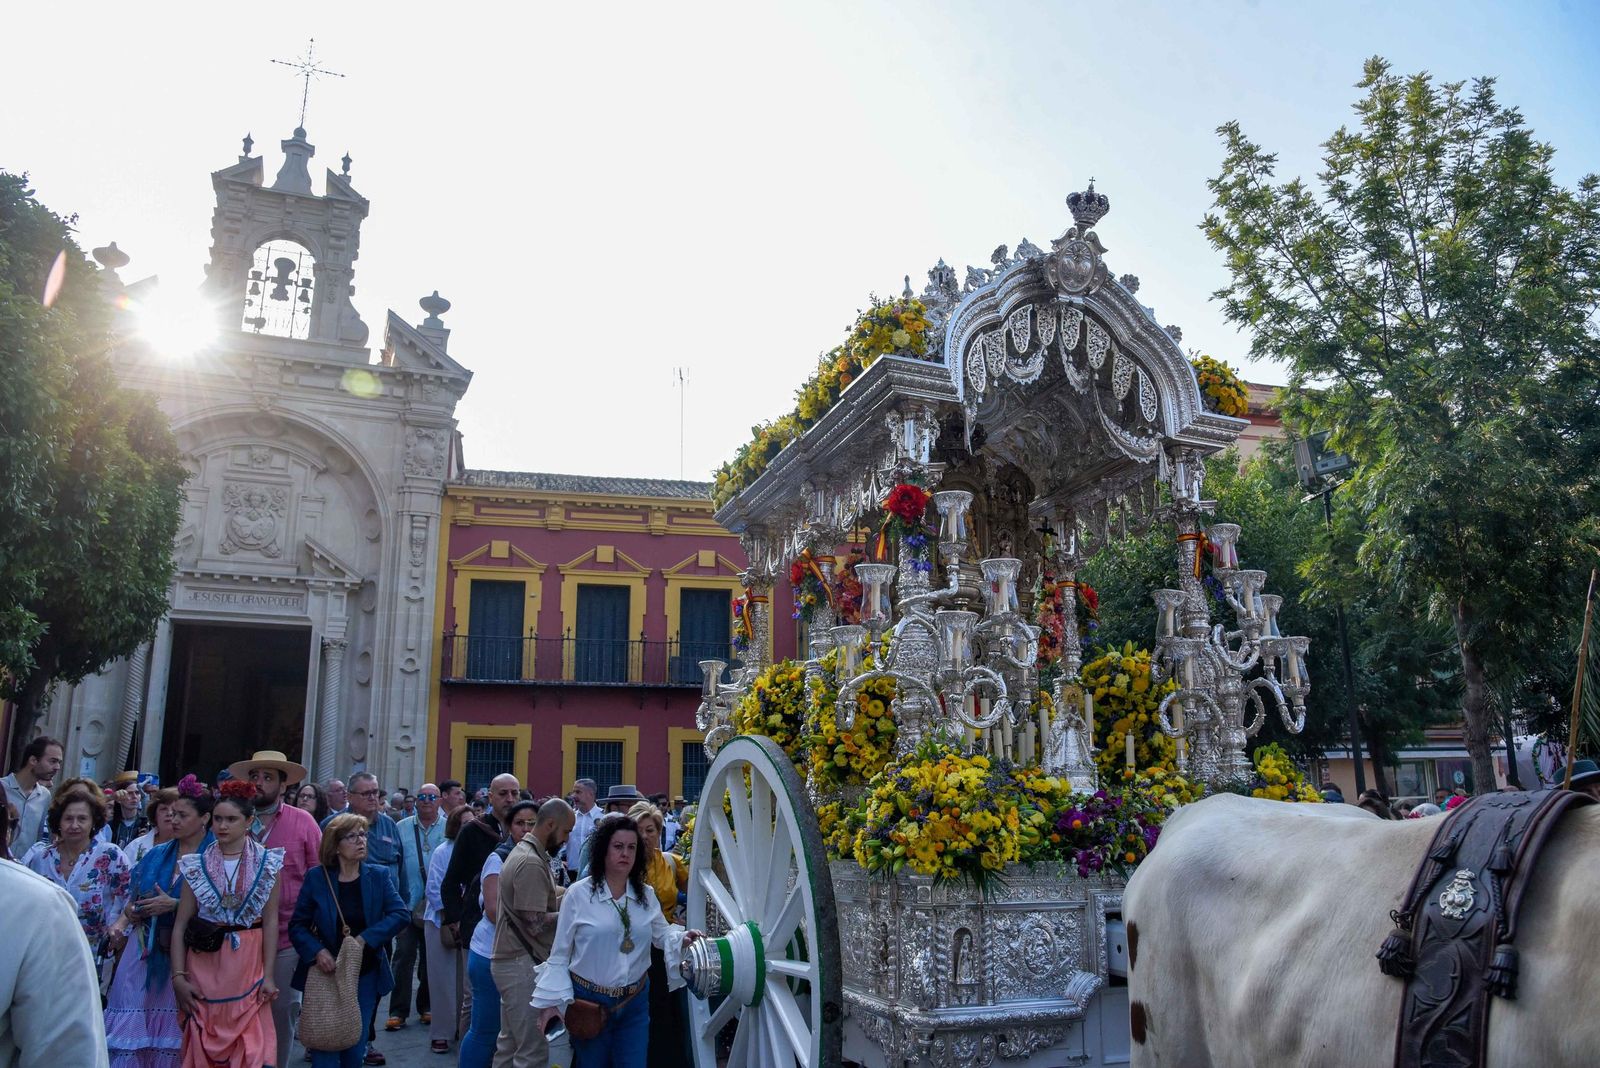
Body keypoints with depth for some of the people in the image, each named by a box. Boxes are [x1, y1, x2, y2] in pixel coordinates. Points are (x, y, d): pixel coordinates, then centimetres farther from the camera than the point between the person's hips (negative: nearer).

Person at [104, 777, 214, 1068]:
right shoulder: (156, 855, 12)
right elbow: (135, 898, 20)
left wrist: (174, 905, -17)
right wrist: (131, 911, 0)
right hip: (146, 948, 5)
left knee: (170, 1027, 2)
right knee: (132, 1025, 0)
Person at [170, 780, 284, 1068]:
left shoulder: (267, 863, 0)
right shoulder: (196, 864, 4)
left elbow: (271, 922, -1)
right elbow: (180, 925, 3)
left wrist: (268, 976, -6)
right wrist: (179, 977, -5)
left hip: (248, 968, -1)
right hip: (204, 966, 1)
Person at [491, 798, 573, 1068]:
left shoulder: (525, 852, 12)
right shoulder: (532, 863, -21)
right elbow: (536, 924, -23)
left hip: (512, 961, 10)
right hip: (523, 964, -10)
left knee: (510, 1045, 16)